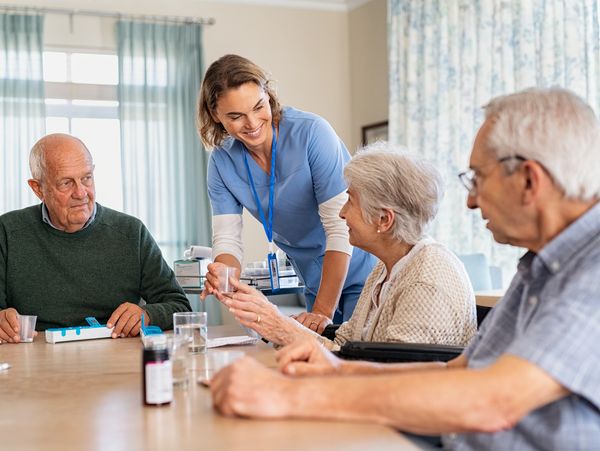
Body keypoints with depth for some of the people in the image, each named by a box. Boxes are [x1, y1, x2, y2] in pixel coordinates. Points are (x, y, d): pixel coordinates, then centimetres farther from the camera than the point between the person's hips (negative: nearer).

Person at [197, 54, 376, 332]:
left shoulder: (312, 133, -22)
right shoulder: (223, 162, -5)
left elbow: (341, 228, -24)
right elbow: (227, 239, -8)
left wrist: (323, 311, -27)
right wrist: (222, 275, -32)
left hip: (363, 275, -5)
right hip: (317, 283, 5)